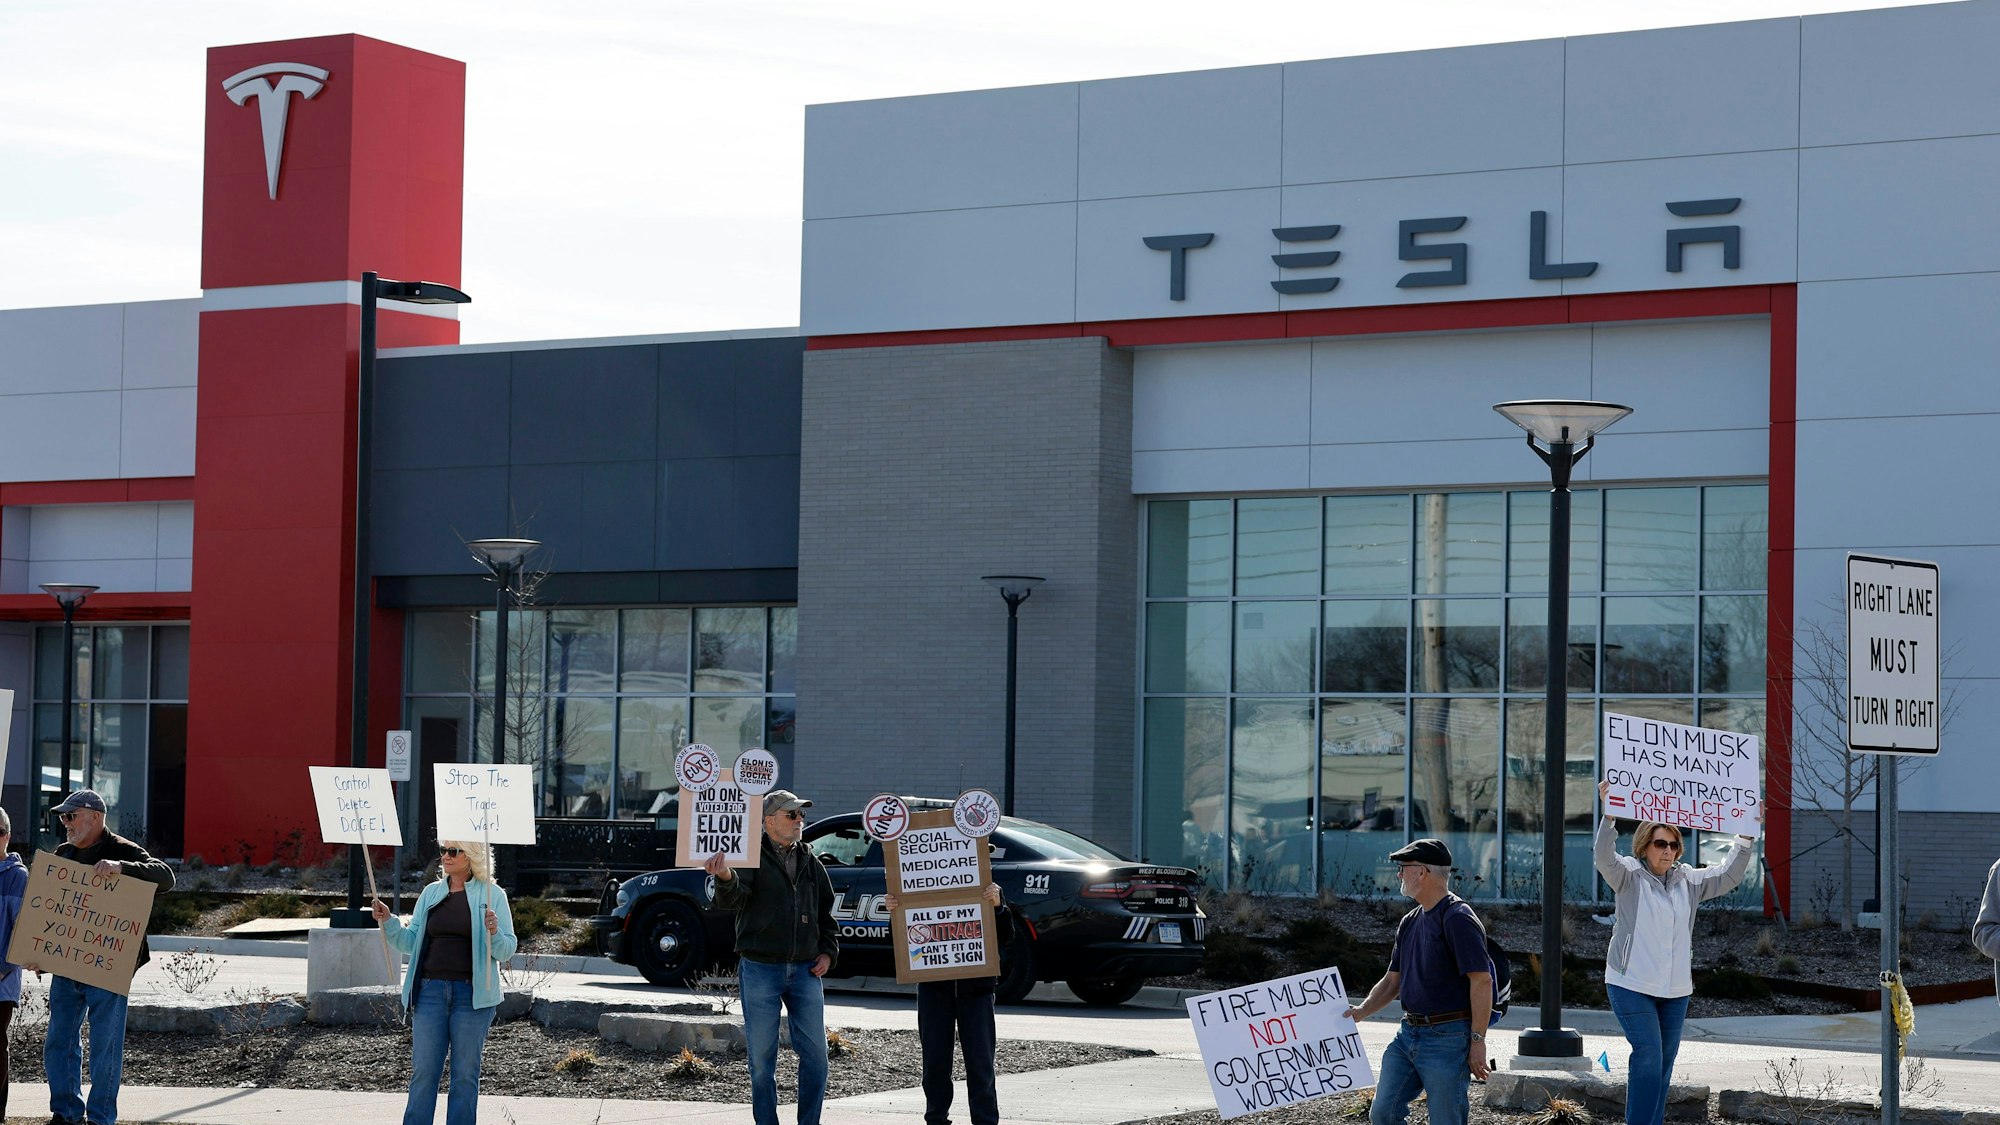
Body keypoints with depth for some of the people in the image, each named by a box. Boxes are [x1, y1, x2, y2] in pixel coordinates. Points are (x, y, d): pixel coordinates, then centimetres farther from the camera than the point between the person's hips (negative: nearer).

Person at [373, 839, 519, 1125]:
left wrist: (494, 933, -21)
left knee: (465, 1073, 3)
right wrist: (388, 922, -4)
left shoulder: (492, 895, 1)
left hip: (472, 995, -3)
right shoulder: (431, 893, 12)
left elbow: (506, 950, -1)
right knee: (423, 1071, 0)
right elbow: (410, 942, 12)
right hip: (431, 991, 3)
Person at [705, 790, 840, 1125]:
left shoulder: (810, 863, 13)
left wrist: (828, 951, 10)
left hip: (805, 971, 4)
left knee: (815, 1053, 3)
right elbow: (734, 898, -21)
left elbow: (826, 911, 24)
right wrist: (725, 877, -44)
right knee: (762, 1057, 0)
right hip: (760, 969, -4)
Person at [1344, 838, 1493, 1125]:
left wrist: (1477, 1040, -19)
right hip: (1408, 1034, 9)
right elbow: (1393, 981, 22)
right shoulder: (1409, 923, 15)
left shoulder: (1457, 918, -14)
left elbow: (1482, 981, -18)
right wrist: (1361, 1011, 9)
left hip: (1447, 1039, -9)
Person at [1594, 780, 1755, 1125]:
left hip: (1675, 989, 6)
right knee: (1648, 1057, -15)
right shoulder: (1629, 875, -4)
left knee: (1665, 1064, 9)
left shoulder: (1688, 881, 10)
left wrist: (1746, 836, -1)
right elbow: (1605, 857, -21)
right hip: (1632, 984, -6)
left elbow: (1728, 876, 11)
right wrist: (1609, 815, -37)